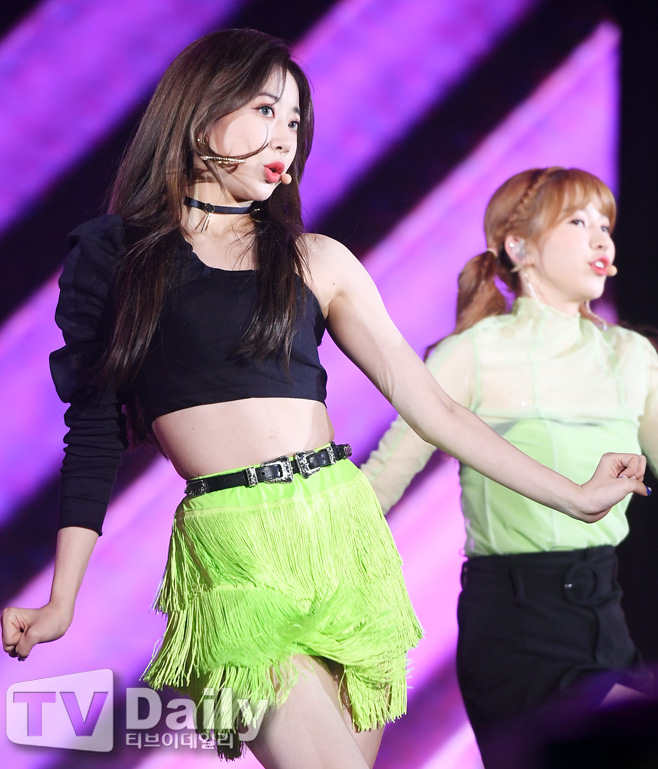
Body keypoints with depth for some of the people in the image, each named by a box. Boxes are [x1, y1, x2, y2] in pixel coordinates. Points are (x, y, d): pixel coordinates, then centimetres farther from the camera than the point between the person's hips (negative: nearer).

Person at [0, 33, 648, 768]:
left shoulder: (317, 261, 13)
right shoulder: (112, 254, 8)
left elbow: (429, 404, 12)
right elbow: (93, 432, 8)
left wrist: (575, 497, 10)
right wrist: (61, 602, 3)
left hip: (345, 532, 3)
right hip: (232, 550, -3)